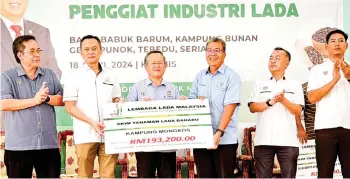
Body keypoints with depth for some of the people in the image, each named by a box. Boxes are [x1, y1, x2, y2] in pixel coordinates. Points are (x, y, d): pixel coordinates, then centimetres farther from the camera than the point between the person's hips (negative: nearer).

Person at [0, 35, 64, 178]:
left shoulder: (50, 75, 12)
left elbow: (62, 100, 6)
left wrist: (46, 98, -14)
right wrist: (34, 100, -14)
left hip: (49, 143, 3)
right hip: (19, 145, -3)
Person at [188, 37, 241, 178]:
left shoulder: (232, 77, -5)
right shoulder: (200, 76, 12)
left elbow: (229, 107, -14)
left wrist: (219, 133, -23)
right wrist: (197, 101, -8)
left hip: (225, 139, -5)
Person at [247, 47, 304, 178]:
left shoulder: (295, 85, 10)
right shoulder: (260, 84, 14)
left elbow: (298, 111, 2)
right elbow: (252, 107, 2)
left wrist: (283, 100, -15)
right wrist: (270, 102, -13)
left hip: (287, 140, -1)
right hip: (263, 140, 1)